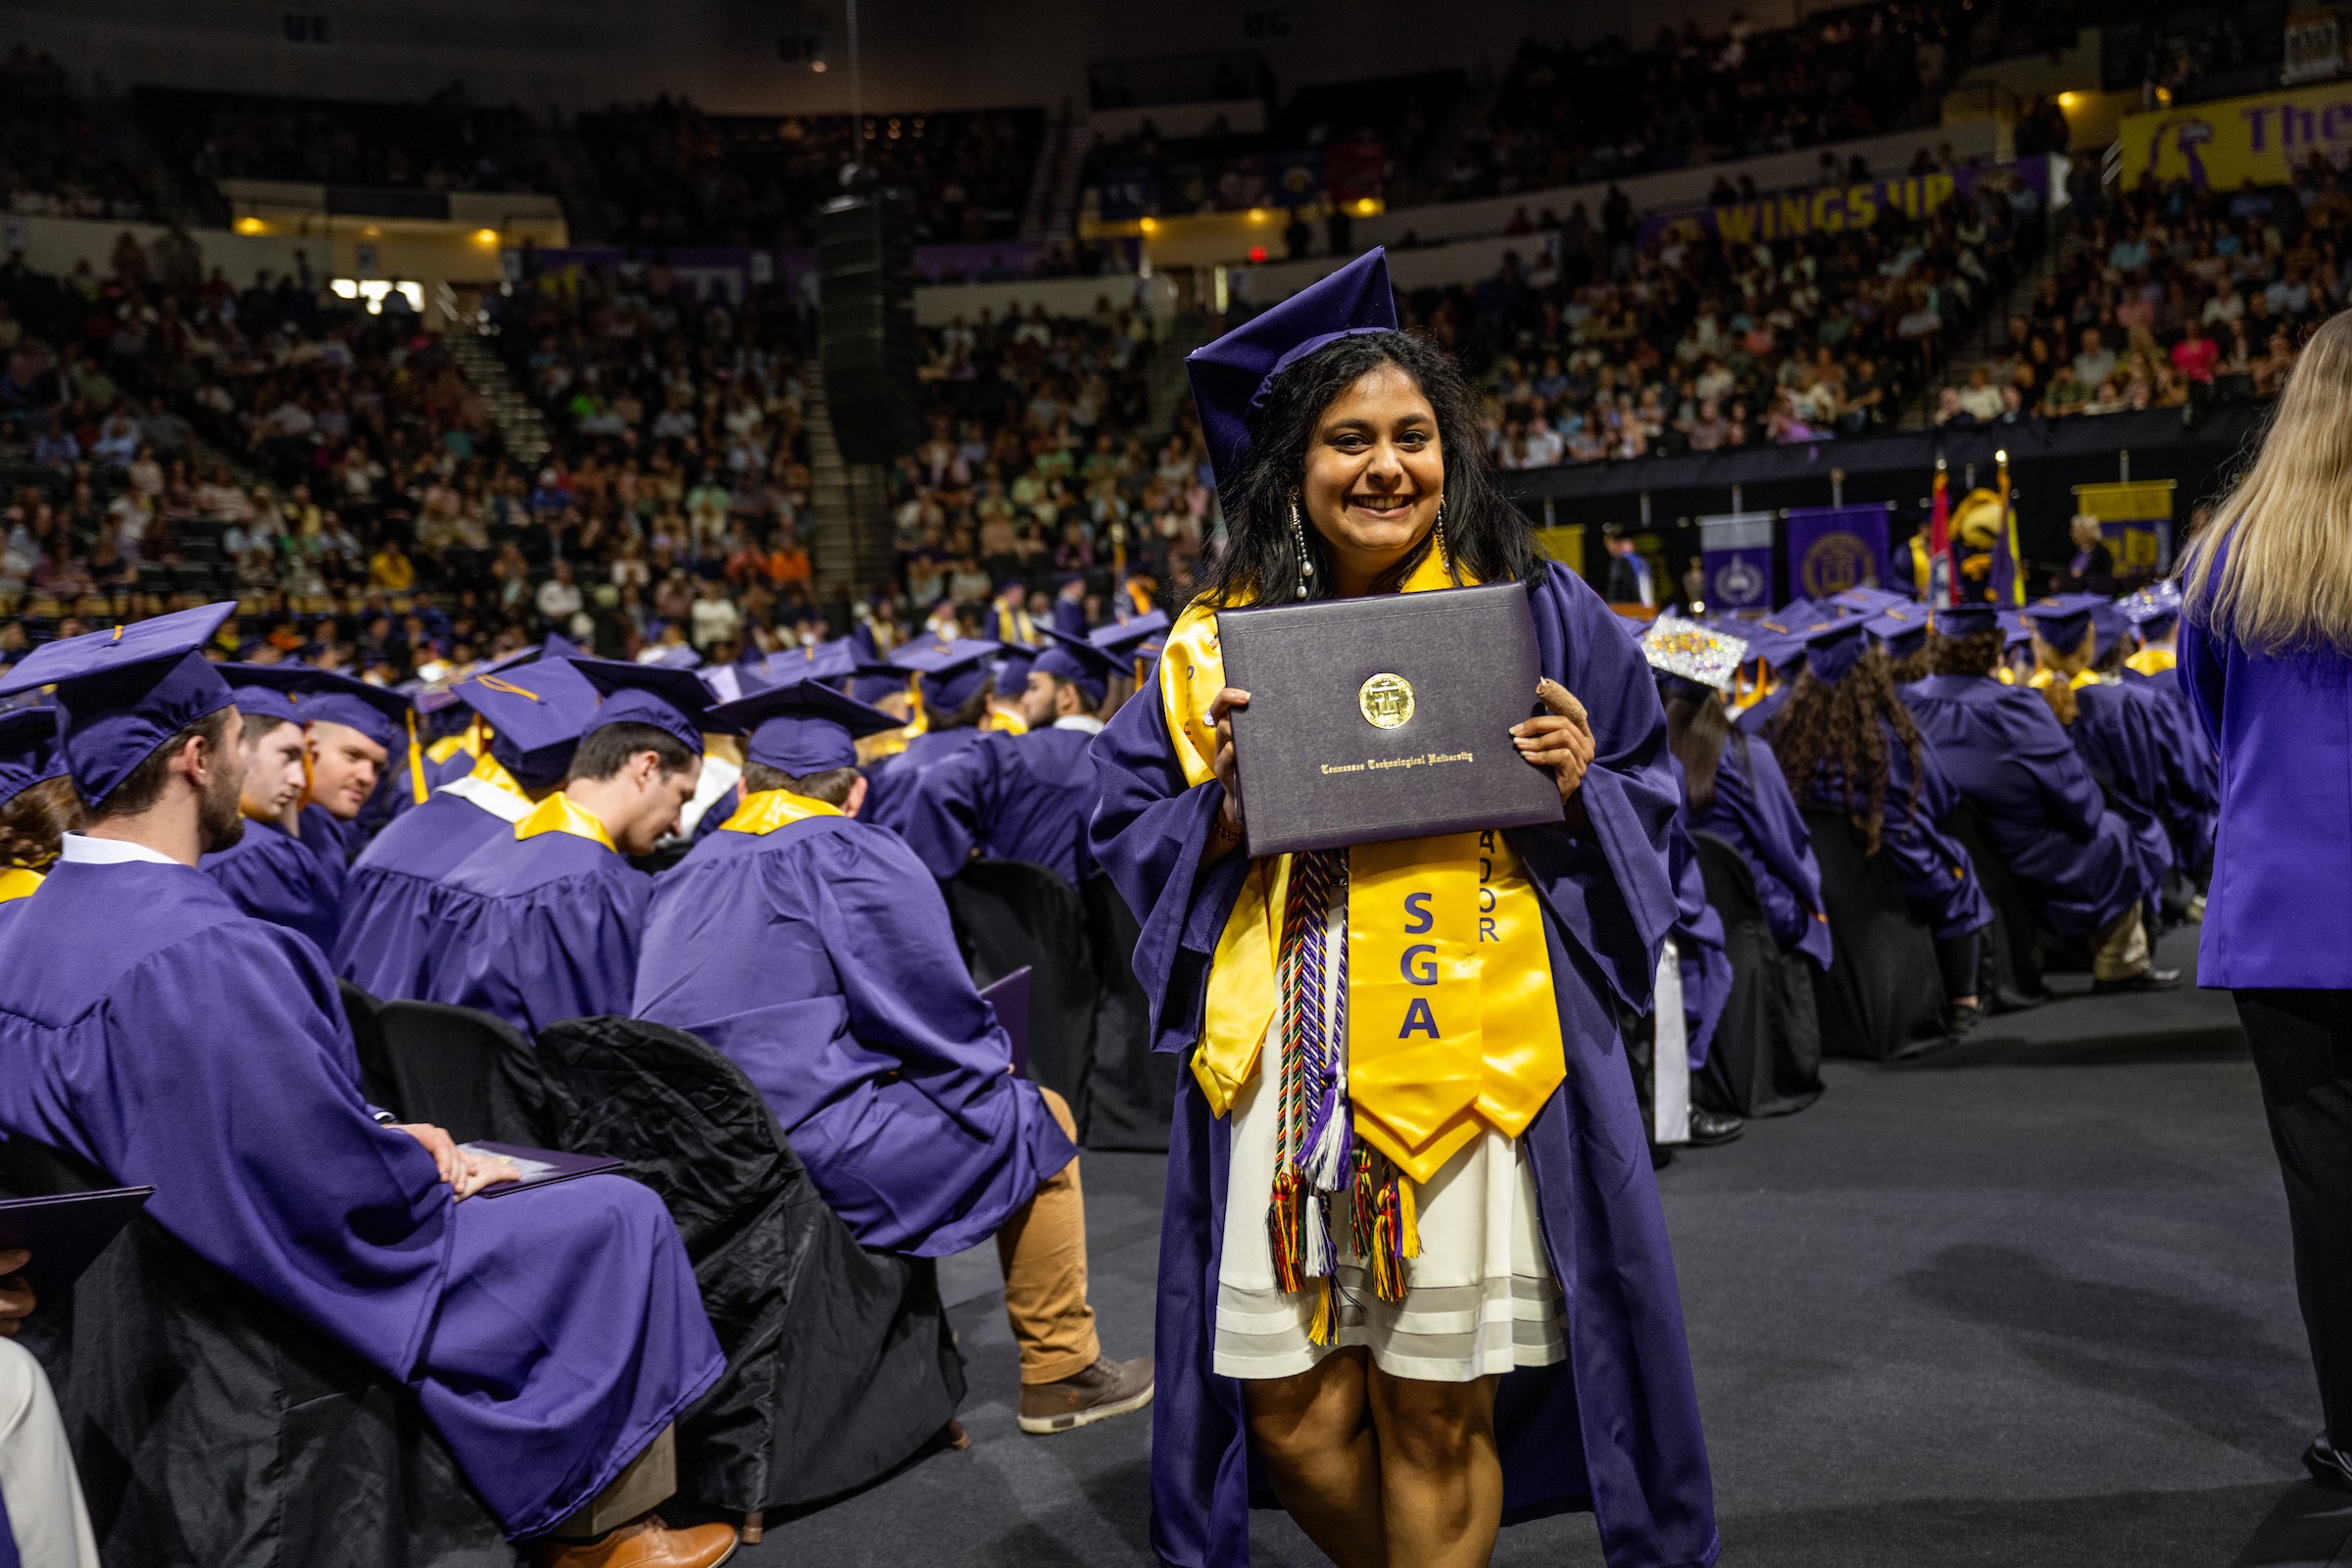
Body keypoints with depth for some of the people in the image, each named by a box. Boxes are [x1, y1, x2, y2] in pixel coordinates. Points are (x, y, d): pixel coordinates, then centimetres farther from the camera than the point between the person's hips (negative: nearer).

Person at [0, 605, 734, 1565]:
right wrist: (429, 1173, -7)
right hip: (311, 1293, -10)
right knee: (619, 1218, 1)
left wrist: (387, 1139, 7)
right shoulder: (201, 956, -31)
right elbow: (345, 1191, -27)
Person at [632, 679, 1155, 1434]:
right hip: (807, 1156, -8)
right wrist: (992, 1059, 14)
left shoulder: (687, 875, 14)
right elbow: (940, 1018, -8)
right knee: (1038, 1118, 11)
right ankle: (1060, 1372, 19)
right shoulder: (861, 859, -7)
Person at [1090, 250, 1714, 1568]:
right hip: (1280, 1063, 2)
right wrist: (1221, 813, -9)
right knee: (1294, 1414, 5)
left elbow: (1650, 796, 10)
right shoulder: (1221, 641, 7)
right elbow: (1126, 818, 10)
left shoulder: (1532, 612, 5)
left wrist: (1580, 790, -11)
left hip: (1474, 1054, -1)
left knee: (1438, 1415, 3)